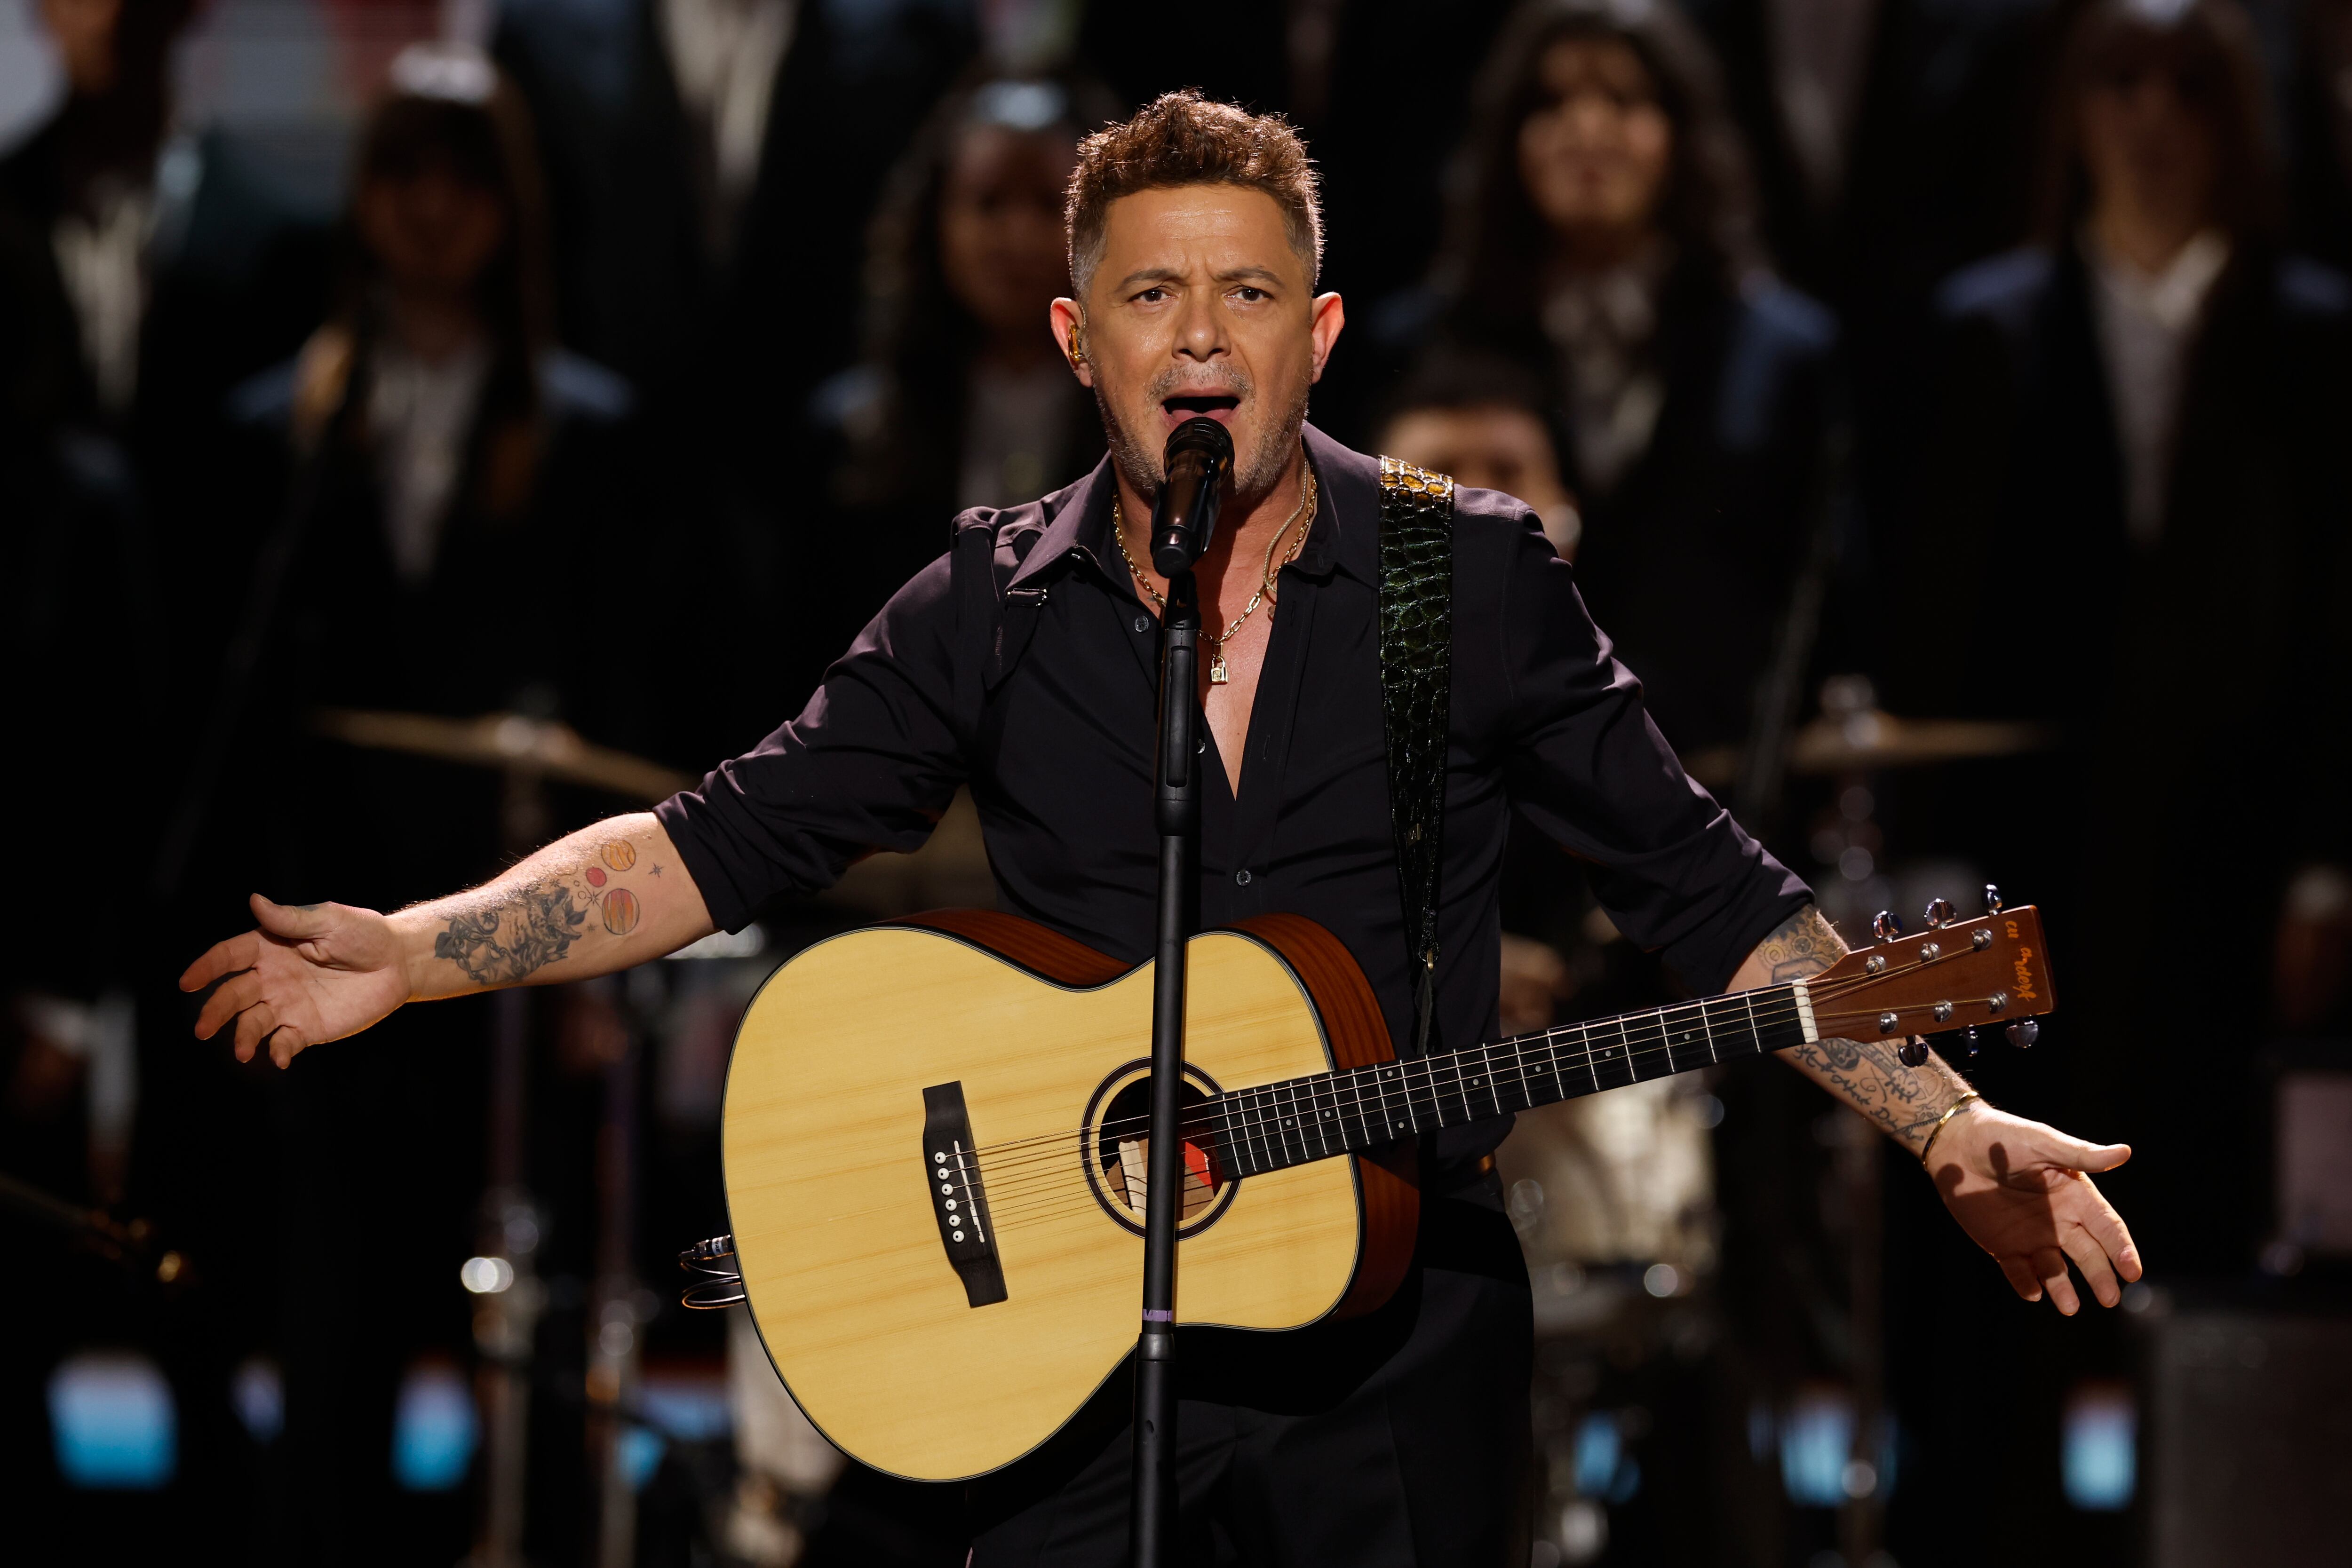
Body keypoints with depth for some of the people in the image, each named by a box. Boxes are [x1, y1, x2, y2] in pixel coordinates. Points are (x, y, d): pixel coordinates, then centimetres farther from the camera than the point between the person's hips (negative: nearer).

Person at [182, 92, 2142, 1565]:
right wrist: (408, 955, -9)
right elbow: (731, 839, 3)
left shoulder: (1472, 577, 0)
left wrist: (1955, 1136, -6)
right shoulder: (992, 609, 3)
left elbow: (1706, 891, 2)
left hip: (1398, 1336, -1)